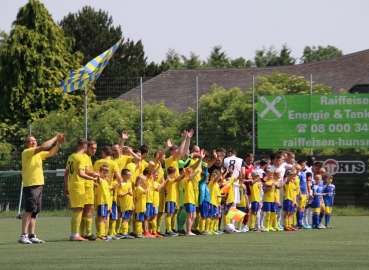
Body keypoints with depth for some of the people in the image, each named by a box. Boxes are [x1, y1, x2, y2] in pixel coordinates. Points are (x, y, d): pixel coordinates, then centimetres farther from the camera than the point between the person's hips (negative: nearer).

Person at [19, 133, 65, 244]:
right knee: (29, 210, -14)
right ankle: (23, 236, -17)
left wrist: (58, 143, 3)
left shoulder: (38, 154, 19)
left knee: (34, 212, 8)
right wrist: (55, 138, -12)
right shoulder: (26, 152, -9)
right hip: (30, 186, -9)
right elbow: (43, 147, -19)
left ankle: (32, 236, 10)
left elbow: (51, 153, 18)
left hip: (39, 185, 9)